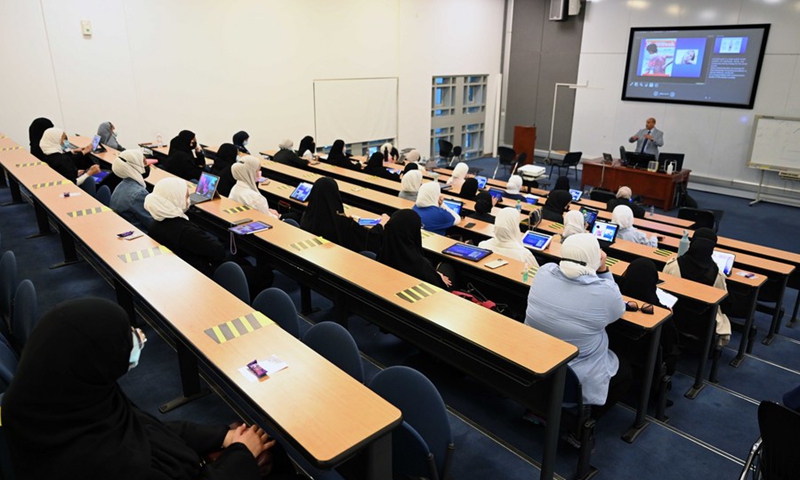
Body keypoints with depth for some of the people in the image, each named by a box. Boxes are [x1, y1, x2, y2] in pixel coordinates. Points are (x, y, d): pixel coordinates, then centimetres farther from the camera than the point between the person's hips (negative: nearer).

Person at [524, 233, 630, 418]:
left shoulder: (544, 272, -11)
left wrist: (598, 270, 5)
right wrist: (603, 269, -6)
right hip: (575, 380, -5)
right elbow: (617, 311, 0)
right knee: (625, 370, 25)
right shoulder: (604, 292, -25)